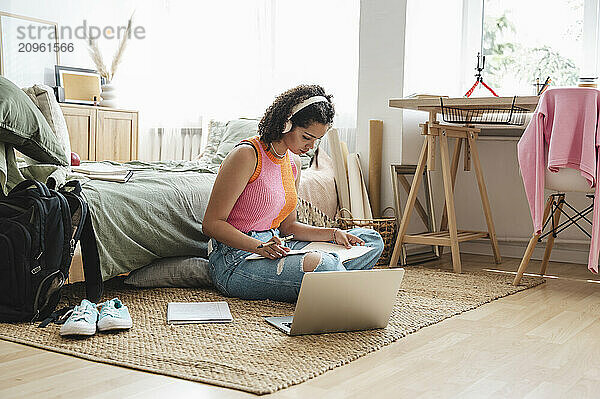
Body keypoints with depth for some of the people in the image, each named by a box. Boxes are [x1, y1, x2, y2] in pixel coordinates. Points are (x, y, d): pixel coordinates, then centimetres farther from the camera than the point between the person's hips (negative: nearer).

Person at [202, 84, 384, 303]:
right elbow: (212, 223, -16)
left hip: (274, 249, 9)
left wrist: (333, 233, 1)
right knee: (322, 264, -36)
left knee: (372, 240, 2)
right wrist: (260, 247, -29)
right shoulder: (247, 155, -15)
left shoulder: (293, 161, 12)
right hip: (235, 258, -9)